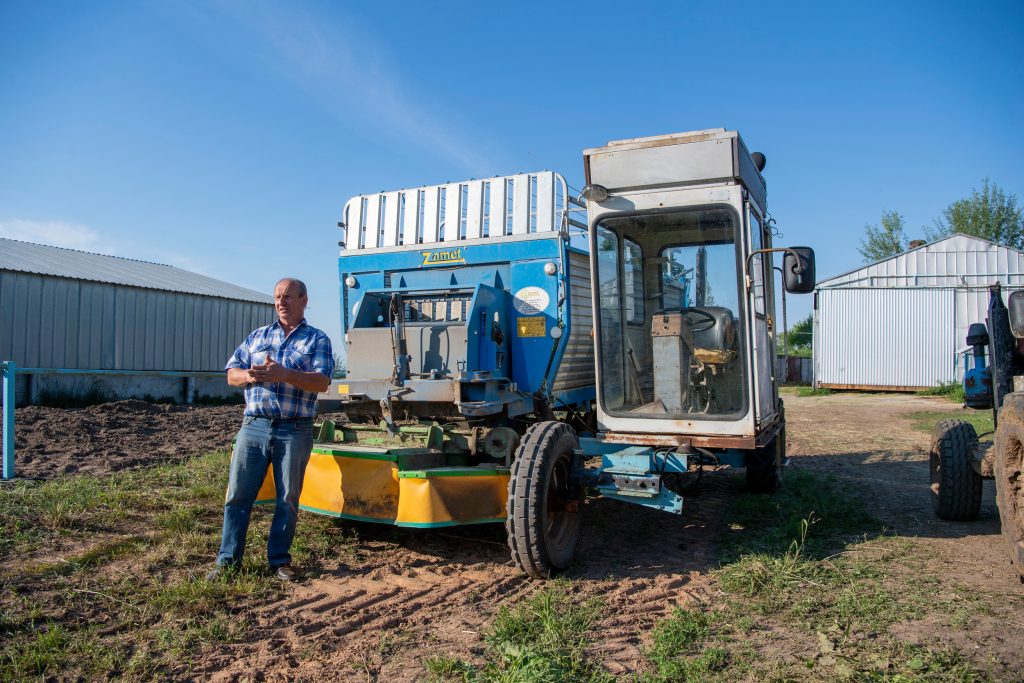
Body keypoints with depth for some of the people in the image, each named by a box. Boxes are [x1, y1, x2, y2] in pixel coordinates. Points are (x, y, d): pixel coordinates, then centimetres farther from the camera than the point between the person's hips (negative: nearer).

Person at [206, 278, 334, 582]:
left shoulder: (317, 340, 3)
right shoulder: (258, 336, 15)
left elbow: (322, 382, -11)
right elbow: (231, 374, 13)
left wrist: (284, 375, -25)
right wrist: (250, 376, -10)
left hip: (295, 431, -3)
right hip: (254, 425, 3)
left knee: (288, 499, 6)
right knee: (238, 494, 4)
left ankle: (279, 560, 20)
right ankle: (228, 559, 16)